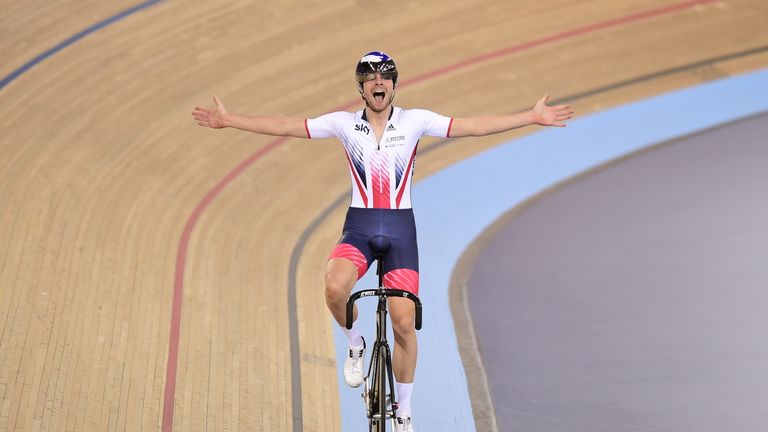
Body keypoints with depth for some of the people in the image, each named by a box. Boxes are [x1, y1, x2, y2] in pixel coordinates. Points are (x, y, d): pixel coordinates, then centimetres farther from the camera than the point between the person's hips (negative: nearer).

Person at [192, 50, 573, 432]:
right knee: (335, 289, -30)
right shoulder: (344, 123, 4)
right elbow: (285, 127, 4)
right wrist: (228, 120, 1)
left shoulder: (415, 121, 1)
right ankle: (356, 345, 4)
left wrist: (533, 117, -6)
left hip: (400, 228, 0)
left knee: (404, 323, -3)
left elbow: (474, 126, -2)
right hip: (359, 226, 0)